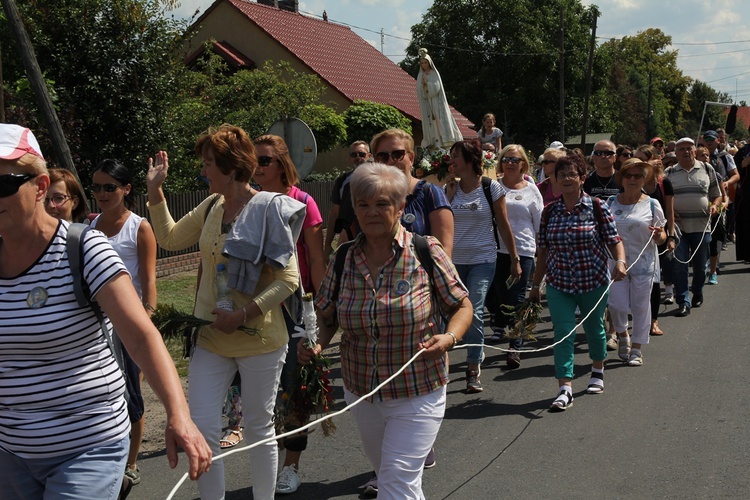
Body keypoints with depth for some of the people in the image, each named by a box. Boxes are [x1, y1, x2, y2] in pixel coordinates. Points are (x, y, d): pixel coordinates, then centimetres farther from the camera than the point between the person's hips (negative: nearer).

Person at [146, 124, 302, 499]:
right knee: (201, 428, 0)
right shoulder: (210, 207, 7)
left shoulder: (269, 208, -12)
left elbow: (288, 279, -14)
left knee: (259, 429, 11)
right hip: (211, 338, 5)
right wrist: (155, 190, 11)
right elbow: (170, 238, 19)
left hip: (259, 339, -5)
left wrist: (244, 315, -20)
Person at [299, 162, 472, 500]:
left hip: (417, 393, -4)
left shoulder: (426, 251, -12)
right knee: (385, 472, 23)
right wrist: (315, 345, -14)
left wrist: (449, 337, -22)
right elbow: (326, 317, 7)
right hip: (361, 393, 5)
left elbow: (462, 305, -3)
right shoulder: (344, 258, -2)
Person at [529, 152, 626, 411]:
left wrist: (620, 261, -27)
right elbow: (543, 251, 8)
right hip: (559, 283, 1)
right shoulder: (550, 211, 2)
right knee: (562, 333, -7)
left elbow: (614, 240, -7)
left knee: (594, 327, 16)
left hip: (593, 281, -1)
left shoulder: (597, 206, -5)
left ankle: (597, 371, 41)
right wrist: (535, 284, 10)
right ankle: (565, 389, -8)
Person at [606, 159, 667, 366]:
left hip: (643, 263, -1)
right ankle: (622, 334, 29)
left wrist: (658, 235, -18)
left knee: (641, 306, 5)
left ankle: (636, 349, 19)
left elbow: (662, 237, 5)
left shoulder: (651, 204, 1)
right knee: (617, 304, -4)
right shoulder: (611, 203, 6)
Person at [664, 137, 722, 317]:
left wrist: (715, 206, -8)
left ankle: (697, 293, 34)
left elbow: (717, 195, 12)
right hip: (678, 226, -1)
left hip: (701, 226, 1)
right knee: (679, 265, -6)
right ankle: (683, 302, 0)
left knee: (700, 265, 11)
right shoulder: (669, 173, 5)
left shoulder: (707, 169, 6)